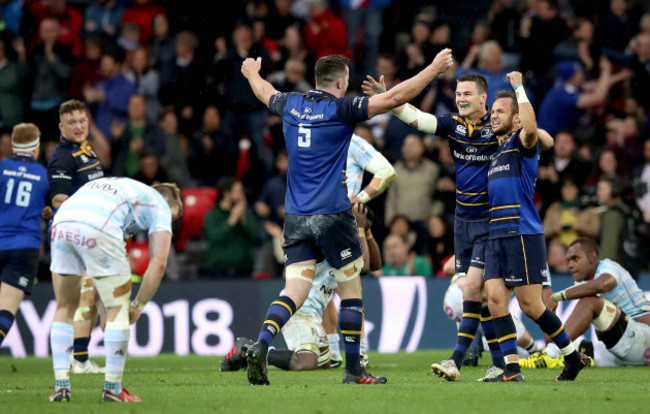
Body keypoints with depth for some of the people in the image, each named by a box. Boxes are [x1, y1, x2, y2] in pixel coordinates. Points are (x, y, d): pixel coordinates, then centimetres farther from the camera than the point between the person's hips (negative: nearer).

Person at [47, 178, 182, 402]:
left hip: (60, 223, 6)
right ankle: (112, 389, 11)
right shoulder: (160, 205, 23)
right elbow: (158, 262, 11)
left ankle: (61, 386, 15)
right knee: (118, 308, 10)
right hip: (97, 229, -6)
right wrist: (139, 305, 19)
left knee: (65, 308, 20)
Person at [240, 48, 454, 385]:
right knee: (351, 291, 7)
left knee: (294, 293, 1)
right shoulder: (341, 108, -8)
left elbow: (264, 92, 31)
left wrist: (251, 72, 54)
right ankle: (353, 370, 9)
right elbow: (394, 98, -11)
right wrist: (434, 69, -3)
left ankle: (260, 345, -23)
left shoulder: (291, 105, 8)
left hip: (295, 217, 5)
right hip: (332, 216, -5)